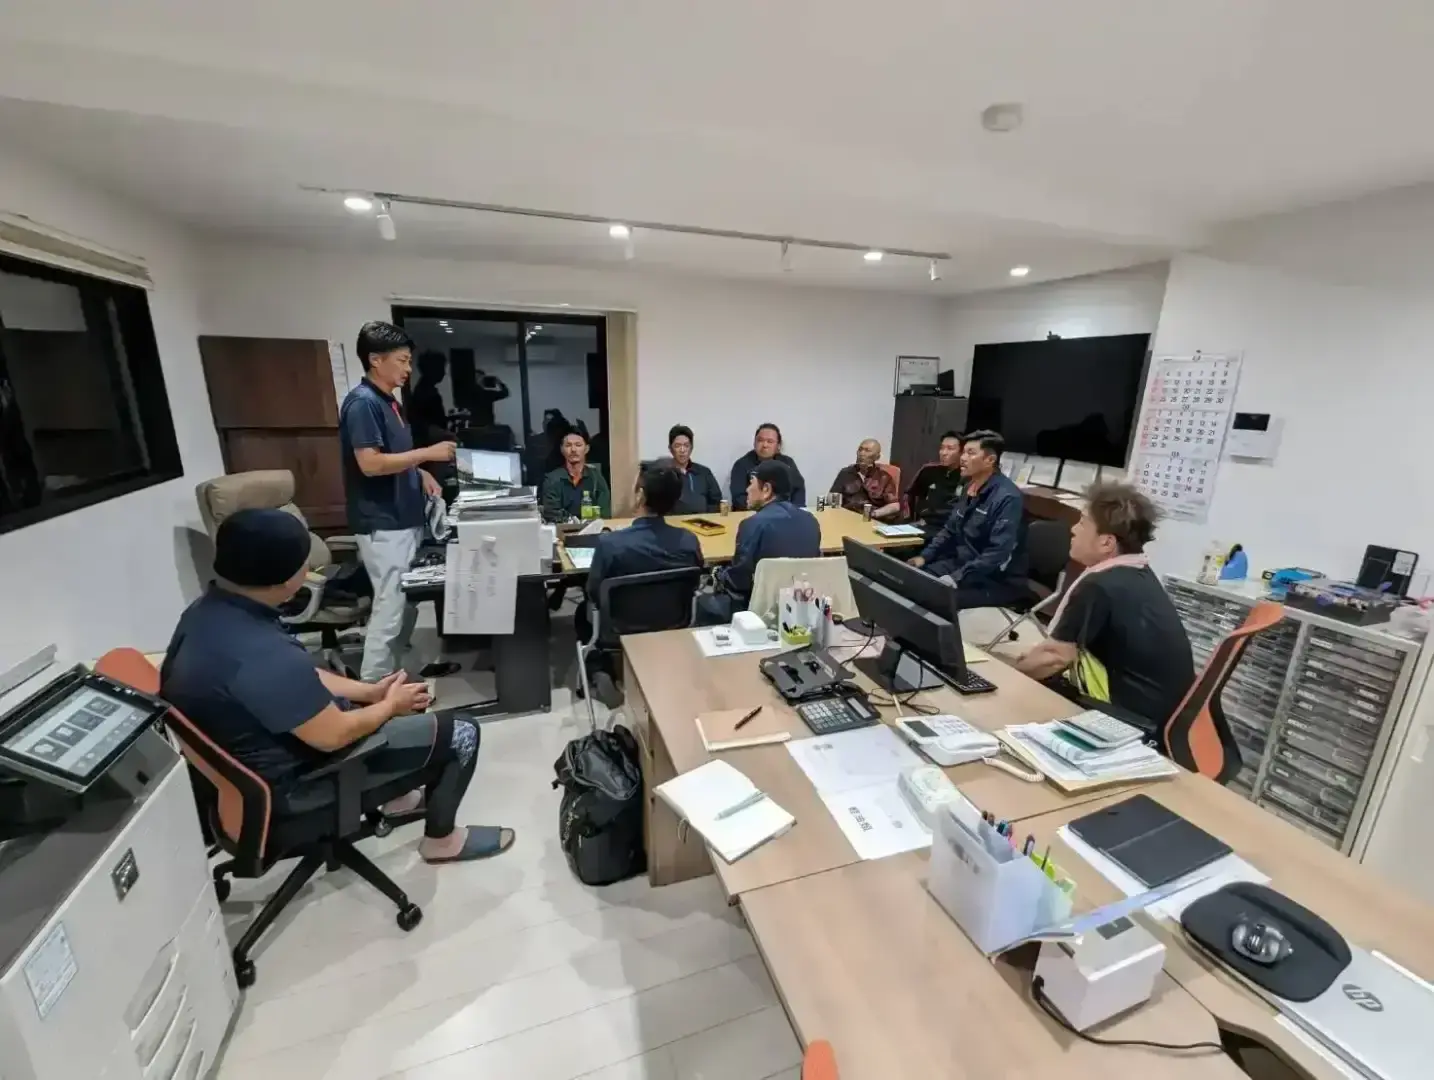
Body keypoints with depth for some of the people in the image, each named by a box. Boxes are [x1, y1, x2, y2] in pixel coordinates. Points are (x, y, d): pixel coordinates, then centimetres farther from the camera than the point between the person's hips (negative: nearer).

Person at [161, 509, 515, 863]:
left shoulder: (209, 609, -5)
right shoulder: (263, 656, -37)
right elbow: (333, 736, -27)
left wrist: (371, 691, 3)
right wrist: (391, 705, -8)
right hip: (287, 782, -9)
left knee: (398, 688, 22)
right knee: (459, 734, -5)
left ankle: (397, 795, 36)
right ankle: (441, 838, 19)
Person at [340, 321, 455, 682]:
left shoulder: (388, 401, 14)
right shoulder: (362, 403, -15)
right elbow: (371, 463, -22)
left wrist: (420, 473, 7)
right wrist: (427, 453, -18)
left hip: (404, 518, 10)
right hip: (382, 524, -10)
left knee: (408, 603, 15)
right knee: (390, 609, -4)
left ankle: (389, 677, 28)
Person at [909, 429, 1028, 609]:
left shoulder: (1007, 498, -21)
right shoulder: (969, 488, 7)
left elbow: (998, 556, -28)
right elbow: (950, 530, 16)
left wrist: (955, 579, -31)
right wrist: (924, 556, 3)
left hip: (998, 580, -8)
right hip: (963, 563, 8)